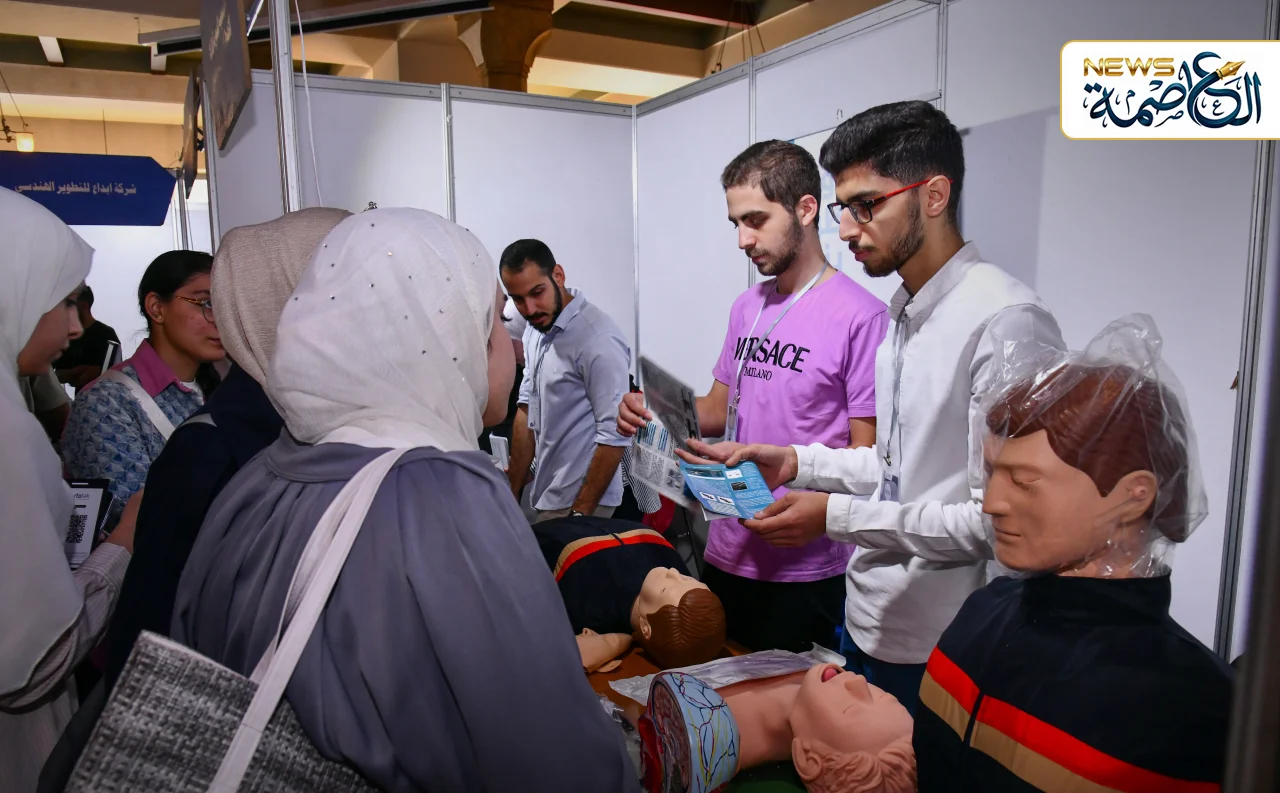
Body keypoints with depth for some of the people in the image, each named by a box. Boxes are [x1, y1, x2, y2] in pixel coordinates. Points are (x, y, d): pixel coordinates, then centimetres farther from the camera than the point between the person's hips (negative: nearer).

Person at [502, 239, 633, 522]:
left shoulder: (597, 339, -21)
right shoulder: (535, 330, 5)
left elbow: (614, 436, -21)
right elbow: (527, 412, 10)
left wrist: (579, 513, -17)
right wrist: (512, 495, 9)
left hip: (580, 501, -7)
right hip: (546, 497, 8)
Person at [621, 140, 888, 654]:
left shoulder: (859, 315, -15)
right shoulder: (747, 307, 10)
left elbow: (866, 456, -14)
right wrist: (656, 414, -3)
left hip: (805, 573, -7)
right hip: (726, 556, 7)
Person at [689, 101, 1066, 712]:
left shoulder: (1005, 320, -22)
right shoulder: (902, 312, 8)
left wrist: (838, 517, -21)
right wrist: (799, 463, 2)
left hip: (938, 650, -8)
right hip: (869, 618, 8)